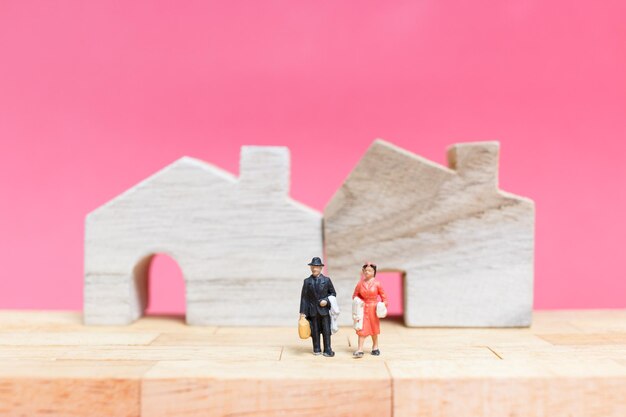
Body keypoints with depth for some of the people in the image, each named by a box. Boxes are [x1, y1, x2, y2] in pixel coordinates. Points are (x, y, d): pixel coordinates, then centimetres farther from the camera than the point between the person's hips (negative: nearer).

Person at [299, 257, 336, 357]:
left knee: (326, 330, -1)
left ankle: (327, 350, 6)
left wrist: (326, 300, -11)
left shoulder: (326, 280, 4)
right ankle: (316, 349, 17)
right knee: (315, 331, 5)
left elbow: (333, 293, 9)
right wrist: (302, 312, -4)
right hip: (313, 310, 1)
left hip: (324, 309, -1)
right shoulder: (307, 281, 5)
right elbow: (304, 297, 2)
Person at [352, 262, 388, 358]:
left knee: (374, 328, 12)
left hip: (373, 308, -1)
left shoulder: (377, 283, -5)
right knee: (362, 328, -6)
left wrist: (383, 305, -8)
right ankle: (360, 350, -10)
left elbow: (383, 296, 2)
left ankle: (375, 347, 28)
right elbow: (355, 295, 10)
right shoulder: (360, 283, 0)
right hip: (363, 308, 1)